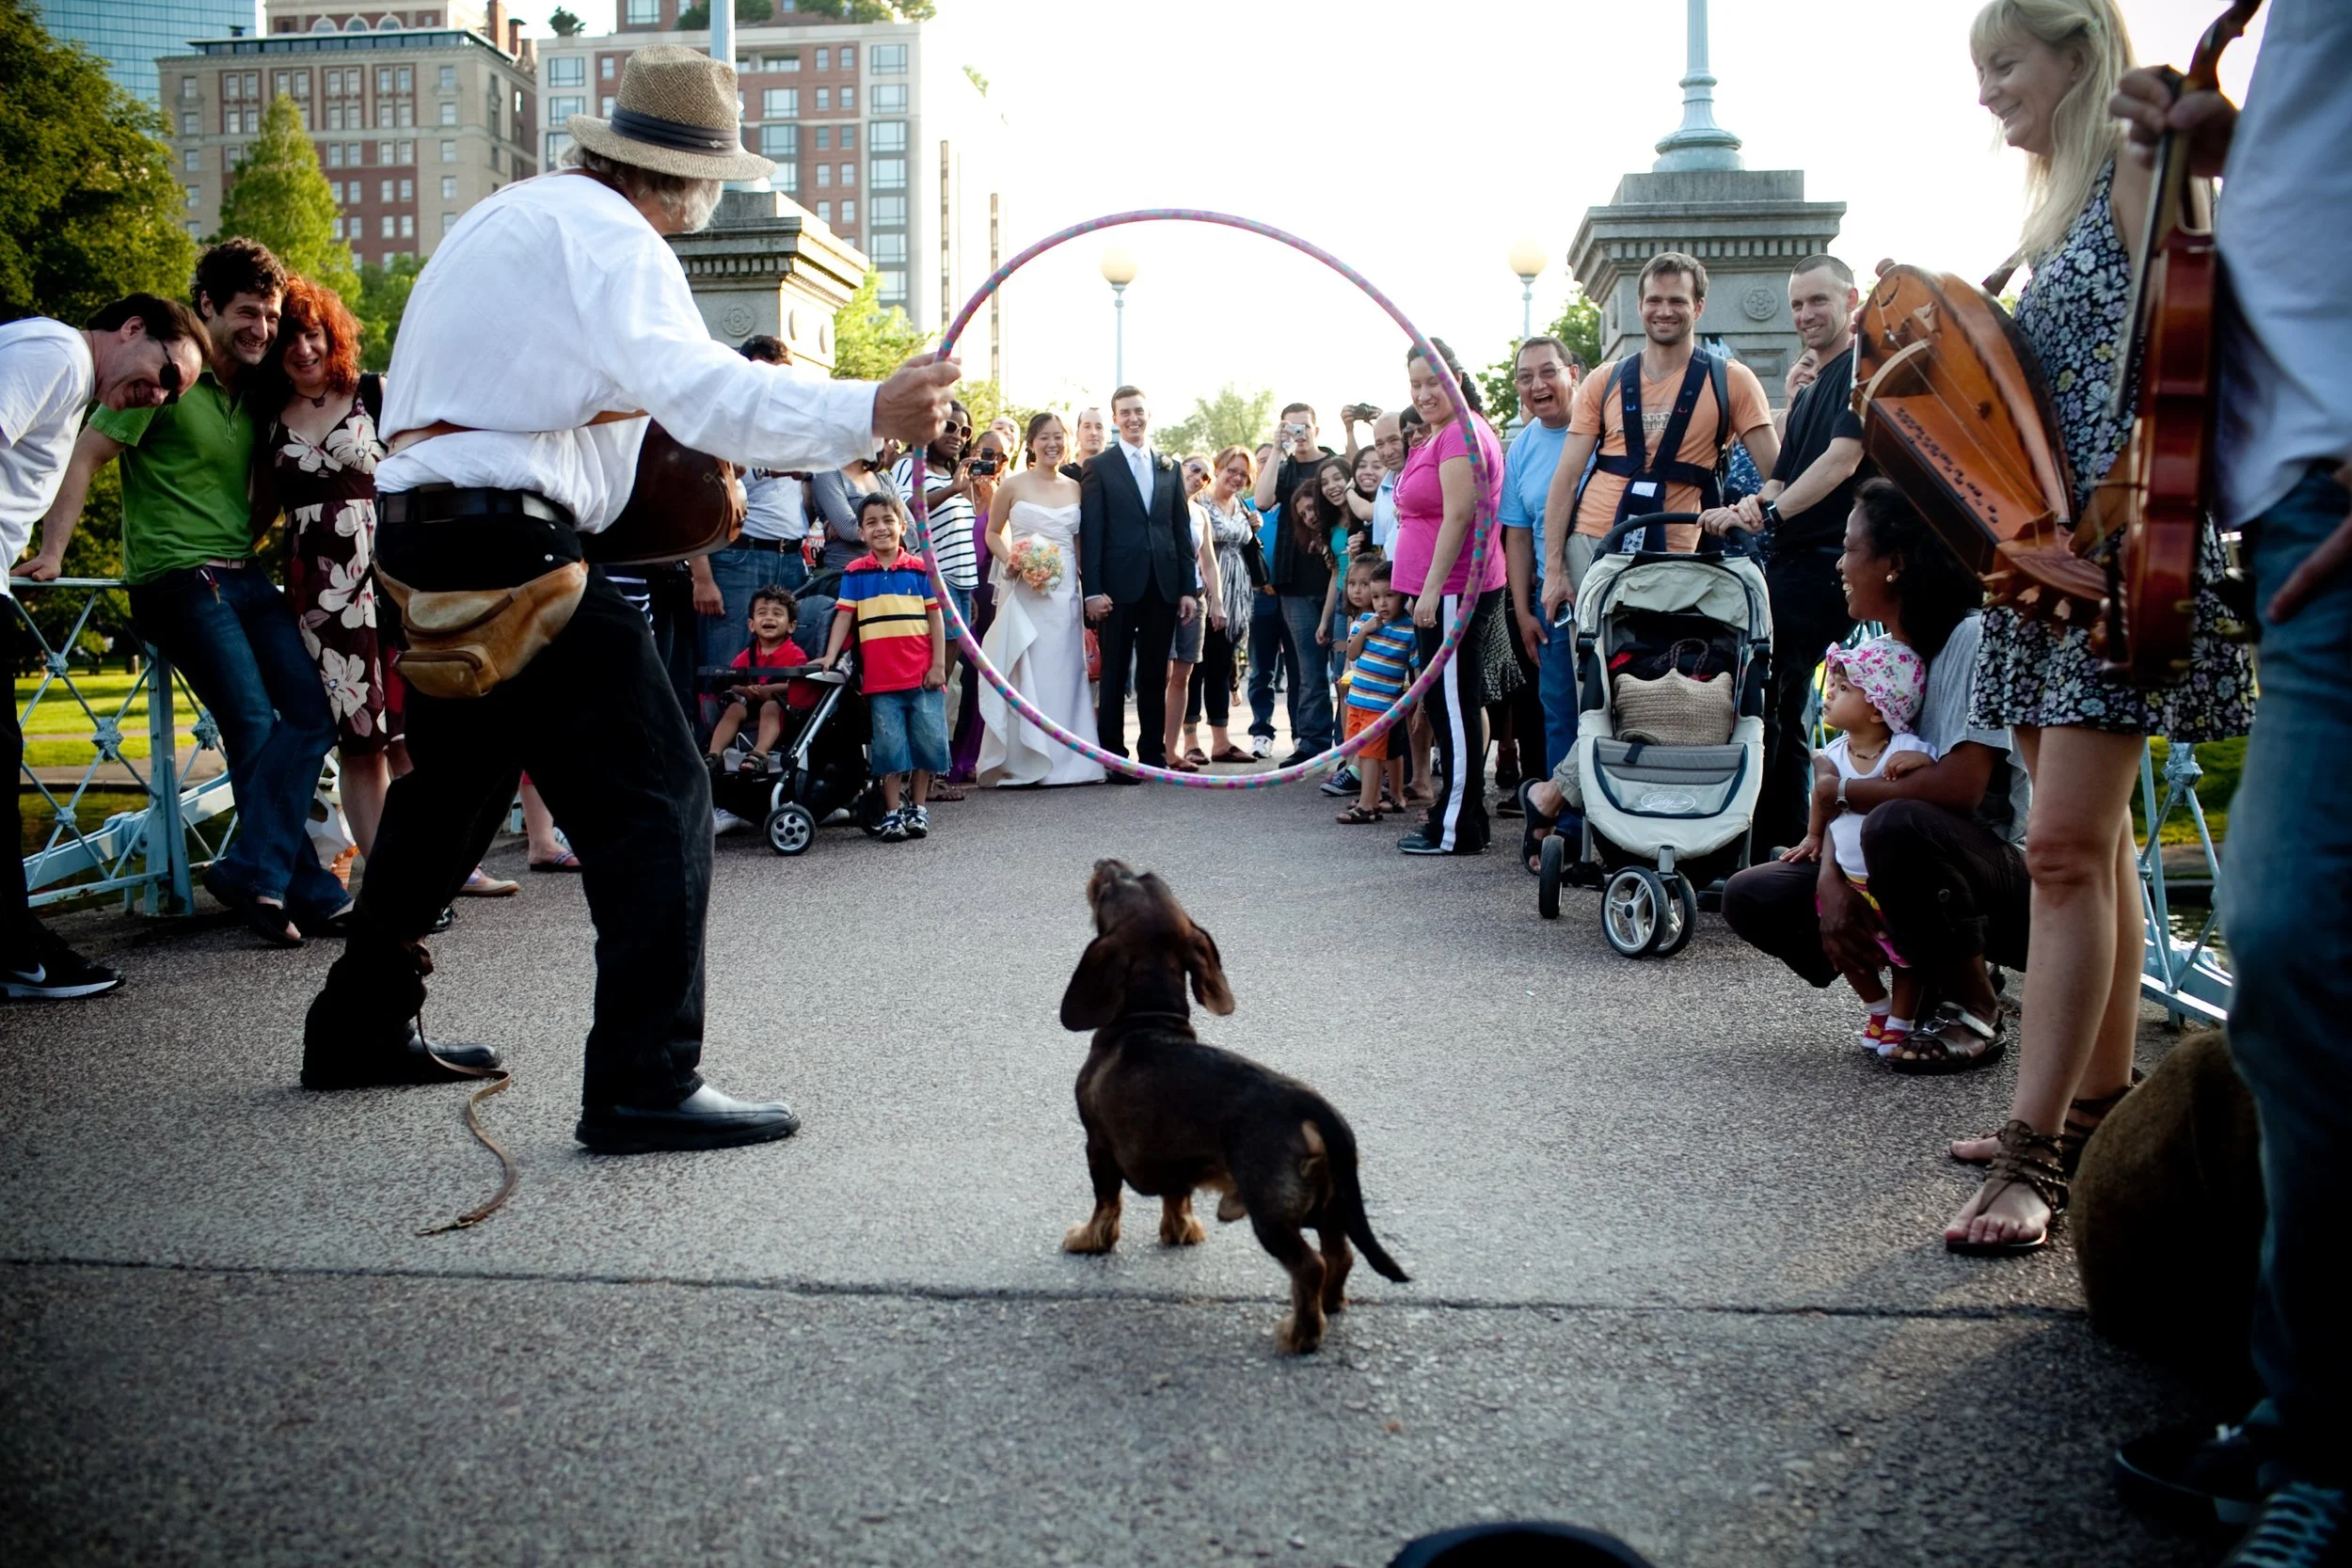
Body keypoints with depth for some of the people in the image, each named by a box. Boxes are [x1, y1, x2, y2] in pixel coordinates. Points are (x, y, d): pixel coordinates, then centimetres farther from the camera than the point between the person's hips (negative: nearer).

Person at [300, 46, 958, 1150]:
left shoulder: (510, 212, 21)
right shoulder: (609, 236, -9)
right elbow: (696, 387, -26)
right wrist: (868, 415, -37)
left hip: (420, 535, 10)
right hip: (509, 546, -10)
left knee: (455, 785, 23)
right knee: (655, 797, -9)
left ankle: (358, 1029, 36)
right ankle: (643, 1086, -11)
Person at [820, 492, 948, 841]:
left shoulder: (920, 568, 4)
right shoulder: (855, 573, 6)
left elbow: (935, 618, 4)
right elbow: (843, 616, 3)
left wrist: (939, 664, -2)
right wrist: (830, 657, -8)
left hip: (923, 675, 0)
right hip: (880, 677, 0)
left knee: (927, 740, 2)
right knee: (888, 744, 2)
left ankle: (919, 808, 16)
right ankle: (892, 812, 10)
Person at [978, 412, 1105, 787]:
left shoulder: (1075, 488, 9)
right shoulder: (1013, 486, 1)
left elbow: (1080, 542, 13)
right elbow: (993, 533, 9)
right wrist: (1012, 562, -9)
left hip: (1065, 588, 3)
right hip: (1024, 590, -3)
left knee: (1065, 670, 4)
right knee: (1024, 671, -3)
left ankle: (1068, 759, 10)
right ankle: (1021, 764, 1)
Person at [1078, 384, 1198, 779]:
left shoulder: (1169, 469, 13)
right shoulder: (1099, 468, 1)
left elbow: (1182, 532, 12)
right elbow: (1090, 533, -4)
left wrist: (1188, 588, 5)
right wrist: (1093, 590, -12)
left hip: (1162, 586, 4)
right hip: (1119, 586, -3)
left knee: (1155, 675, 9)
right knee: (1114, 675, 3)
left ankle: (1153, 753, 16)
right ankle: (1113, 756, 8)